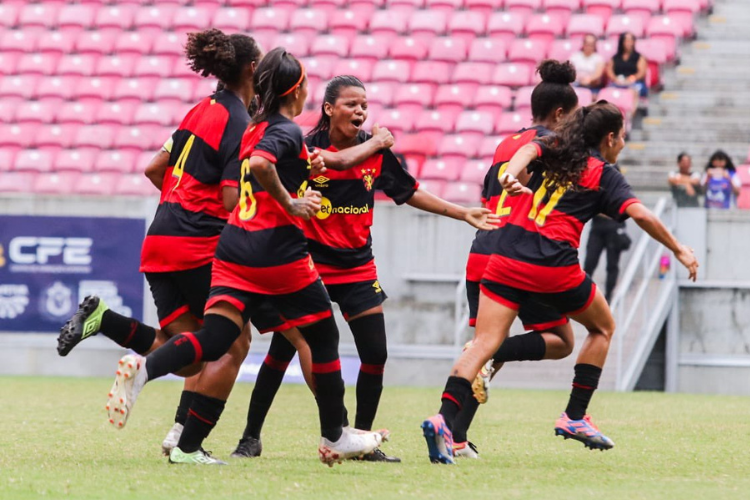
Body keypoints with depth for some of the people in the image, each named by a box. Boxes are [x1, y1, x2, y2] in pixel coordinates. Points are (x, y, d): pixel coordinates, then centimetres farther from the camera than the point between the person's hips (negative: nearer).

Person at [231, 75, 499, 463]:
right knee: (280, 352, -4)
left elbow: (410, 193, 12)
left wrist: (463, 214, 9)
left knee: (375, 355, -1)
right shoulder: (307, 149, -12)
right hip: (309, 262, -4)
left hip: (357, 267, 4)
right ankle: (251, 437, 8)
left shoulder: (377, 152, -1)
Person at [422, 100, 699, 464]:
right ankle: (574, 416, 18)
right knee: (603, 327, 22)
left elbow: (527, 151, -3)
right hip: (555, 268, -3)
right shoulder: (604, 174, 8)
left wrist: (512, 175, -21)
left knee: (484, 343, -5)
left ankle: (444, 418, -26)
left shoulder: (551, 150, 20)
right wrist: (679, 251, 5)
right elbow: (641, 215, -3)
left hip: (507, 257, 3)